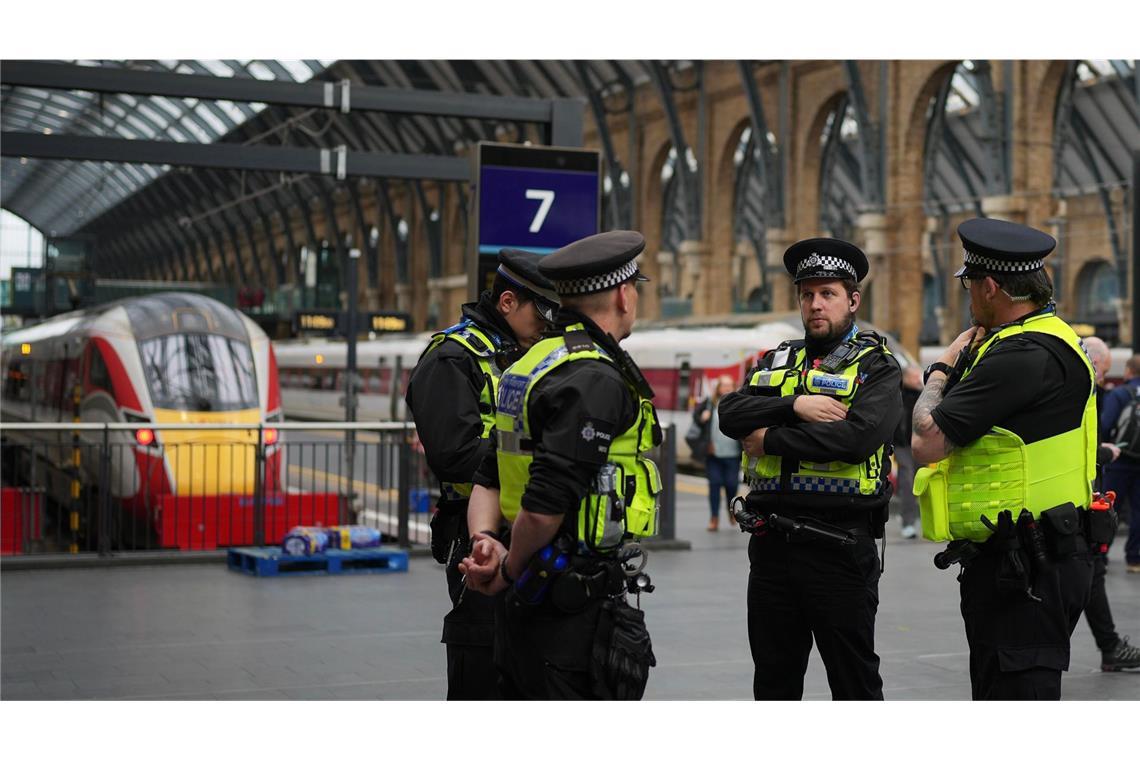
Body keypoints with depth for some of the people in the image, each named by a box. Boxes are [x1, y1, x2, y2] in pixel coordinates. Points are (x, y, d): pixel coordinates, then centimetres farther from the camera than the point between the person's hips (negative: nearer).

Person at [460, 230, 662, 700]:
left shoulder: (529, 366, 14)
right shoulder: (596, 379, -18)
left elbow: (488, 478, 13)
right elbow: (545, 502, -25)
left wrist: (485, 538, -3)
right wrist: (511, 570, -10)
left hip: (522, 604, 10)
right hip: (576, 605, -10)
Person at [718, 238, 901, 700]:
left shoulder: (876, 367, -1)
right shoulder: (777, 362, 15)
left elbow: (858, 435, -20)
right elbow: (731, 414, -2)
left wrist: (772, 439, -12)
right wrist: (795, 405, -17)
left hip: (840, 544, -5)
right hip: (771, 539, 5)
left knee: (854, 680, 5)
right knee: (773, 682, 16)